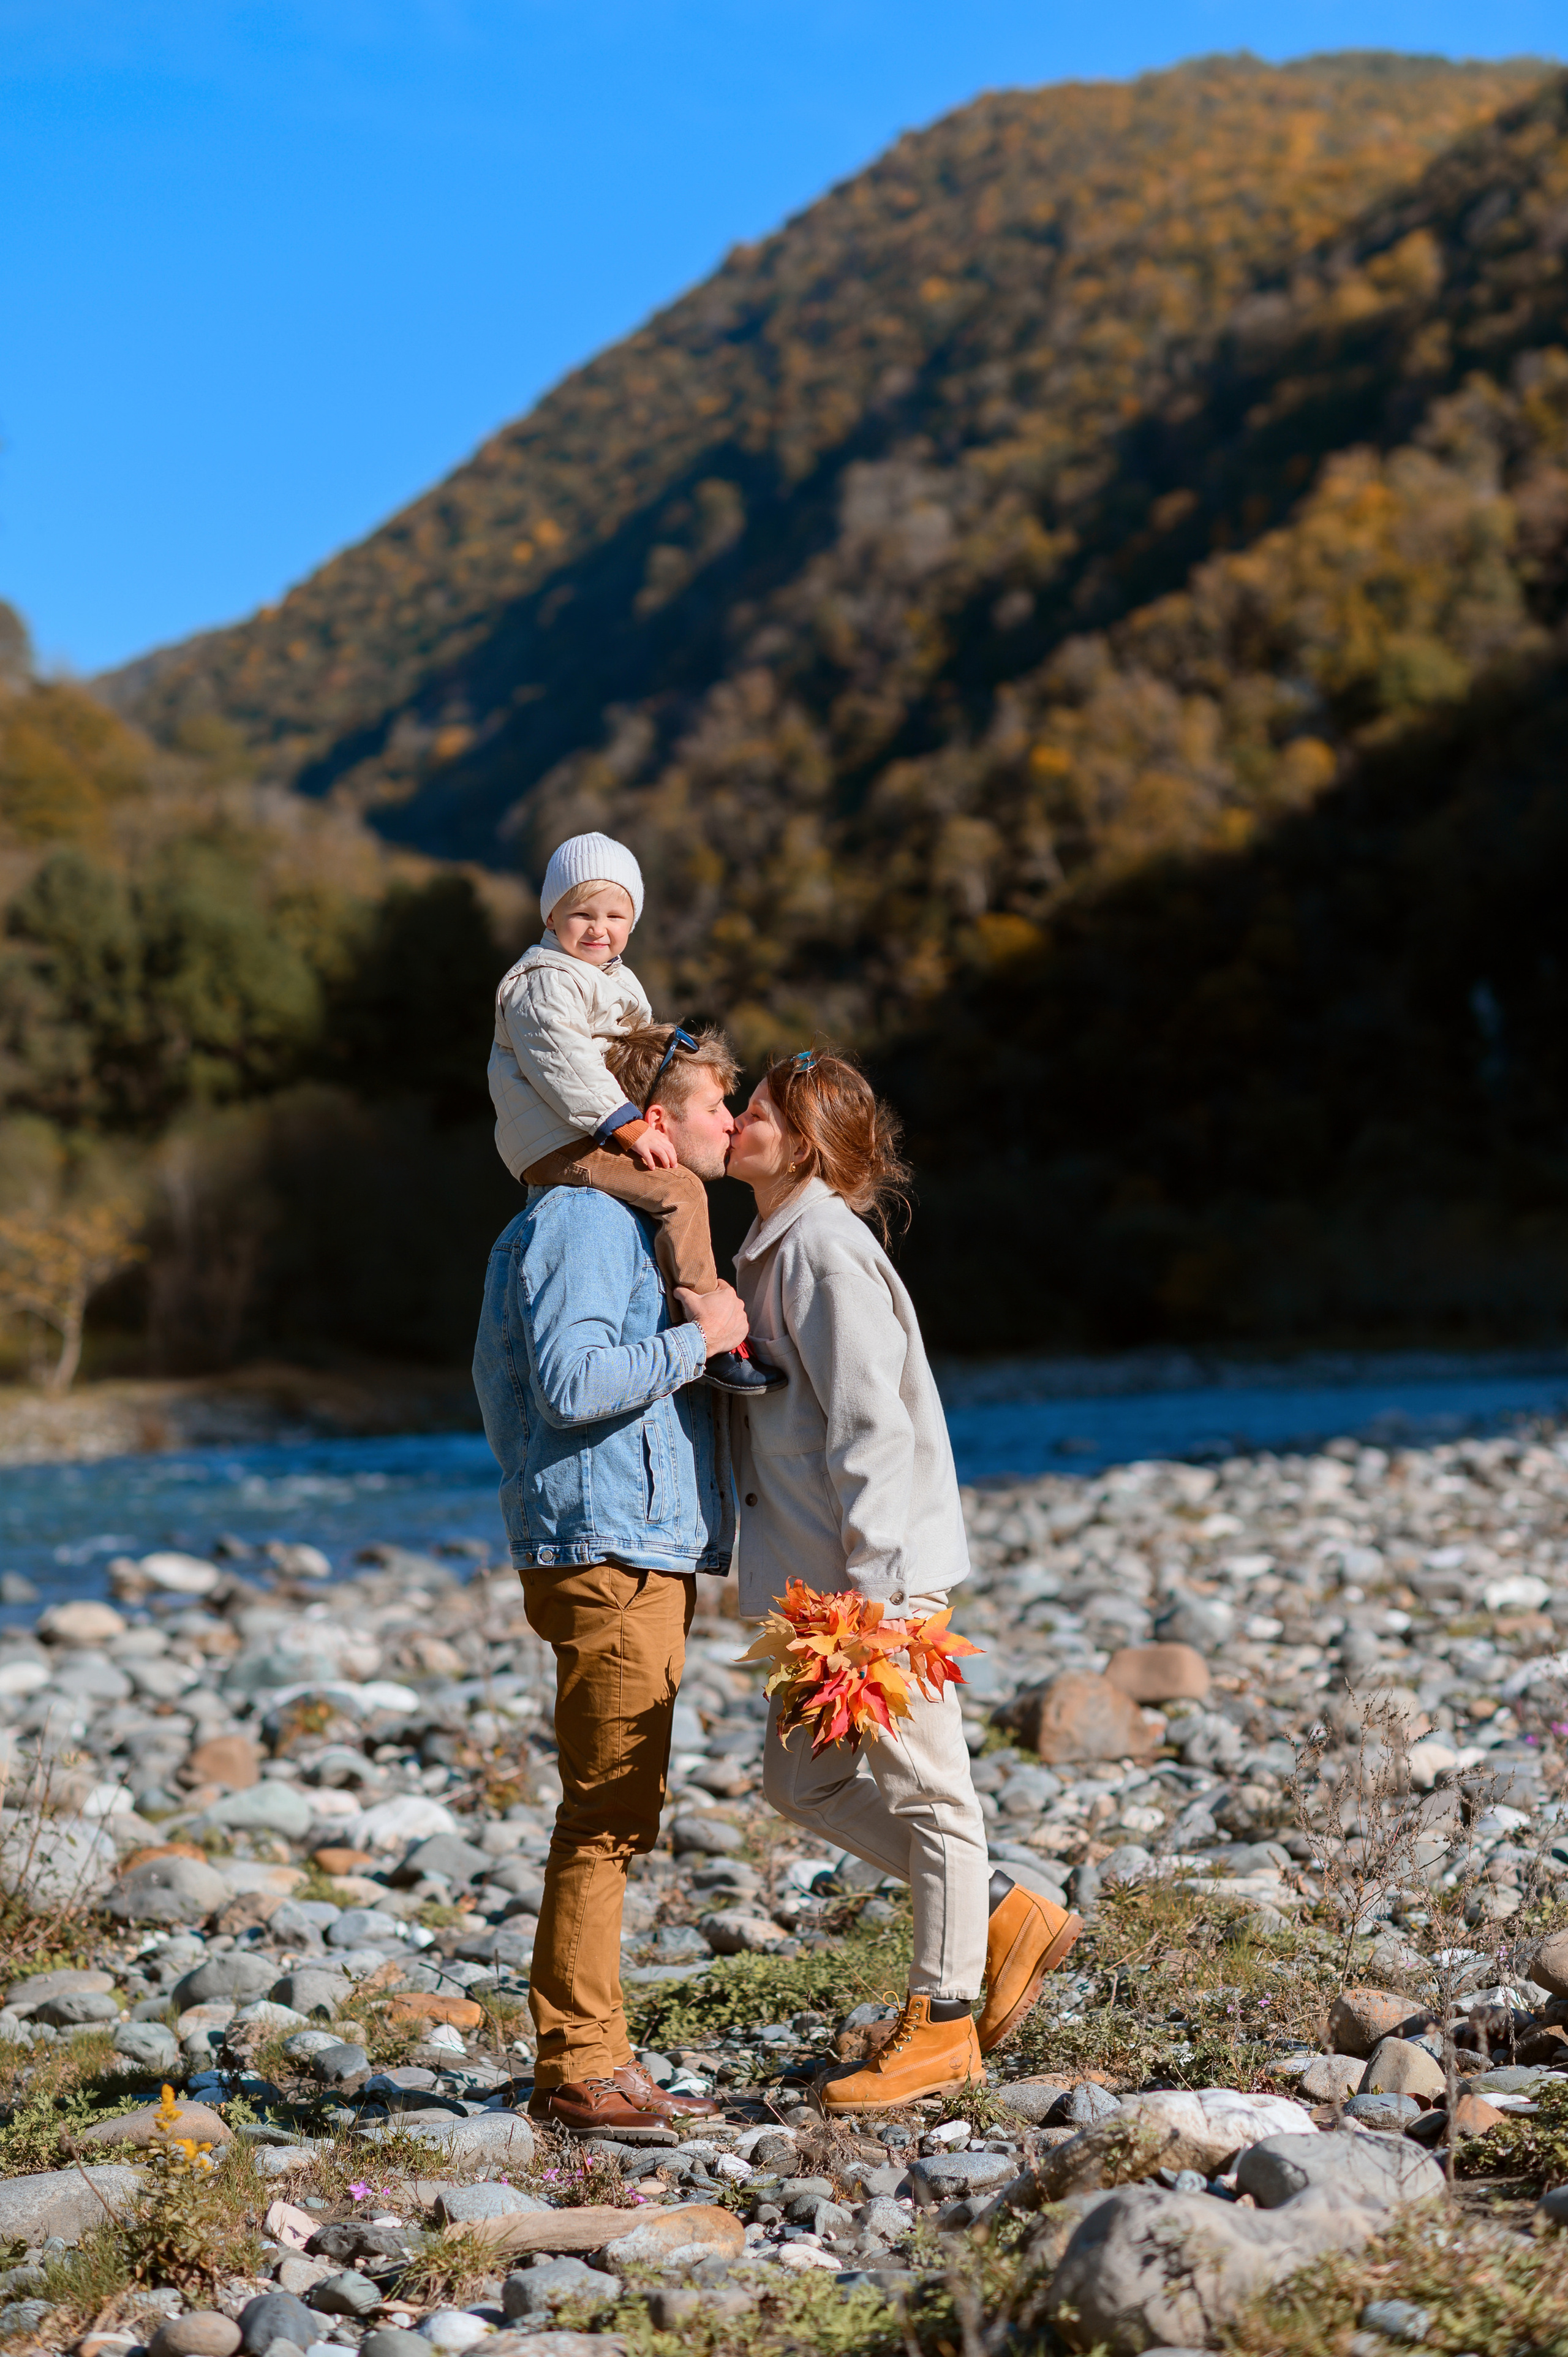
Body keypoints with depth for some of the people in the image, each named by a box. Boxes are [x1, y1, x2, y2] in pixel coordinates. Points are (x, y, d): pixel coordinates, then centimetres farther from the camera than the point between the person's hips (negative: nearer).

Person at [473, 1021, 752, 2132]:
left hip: (645, 1556, 11)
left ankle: (593, 2061, 17)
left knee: (617, 1817, 11)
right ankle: (577, 2067, -4)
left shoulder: (636, 1221, 22)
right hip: (609, 1556, -11)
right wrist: (700, 1339, -15)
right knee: (608, 1815, -8)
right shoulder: (585, 1219, -11)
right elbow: (573, 1381, -22)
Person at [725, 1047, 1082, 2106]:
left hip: (881, 1572, -10)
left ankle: (943, 2021, 13)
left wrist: (869, 1586, -21)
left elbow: (872, 1428, -20)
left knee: (925, 1787, 2)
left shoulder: (826, 1249, -15)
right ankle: (1005, 1915, 23)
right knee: (803, 1779, 15)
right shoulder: (772, 1248, 14)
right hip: (822, 1577, 10)